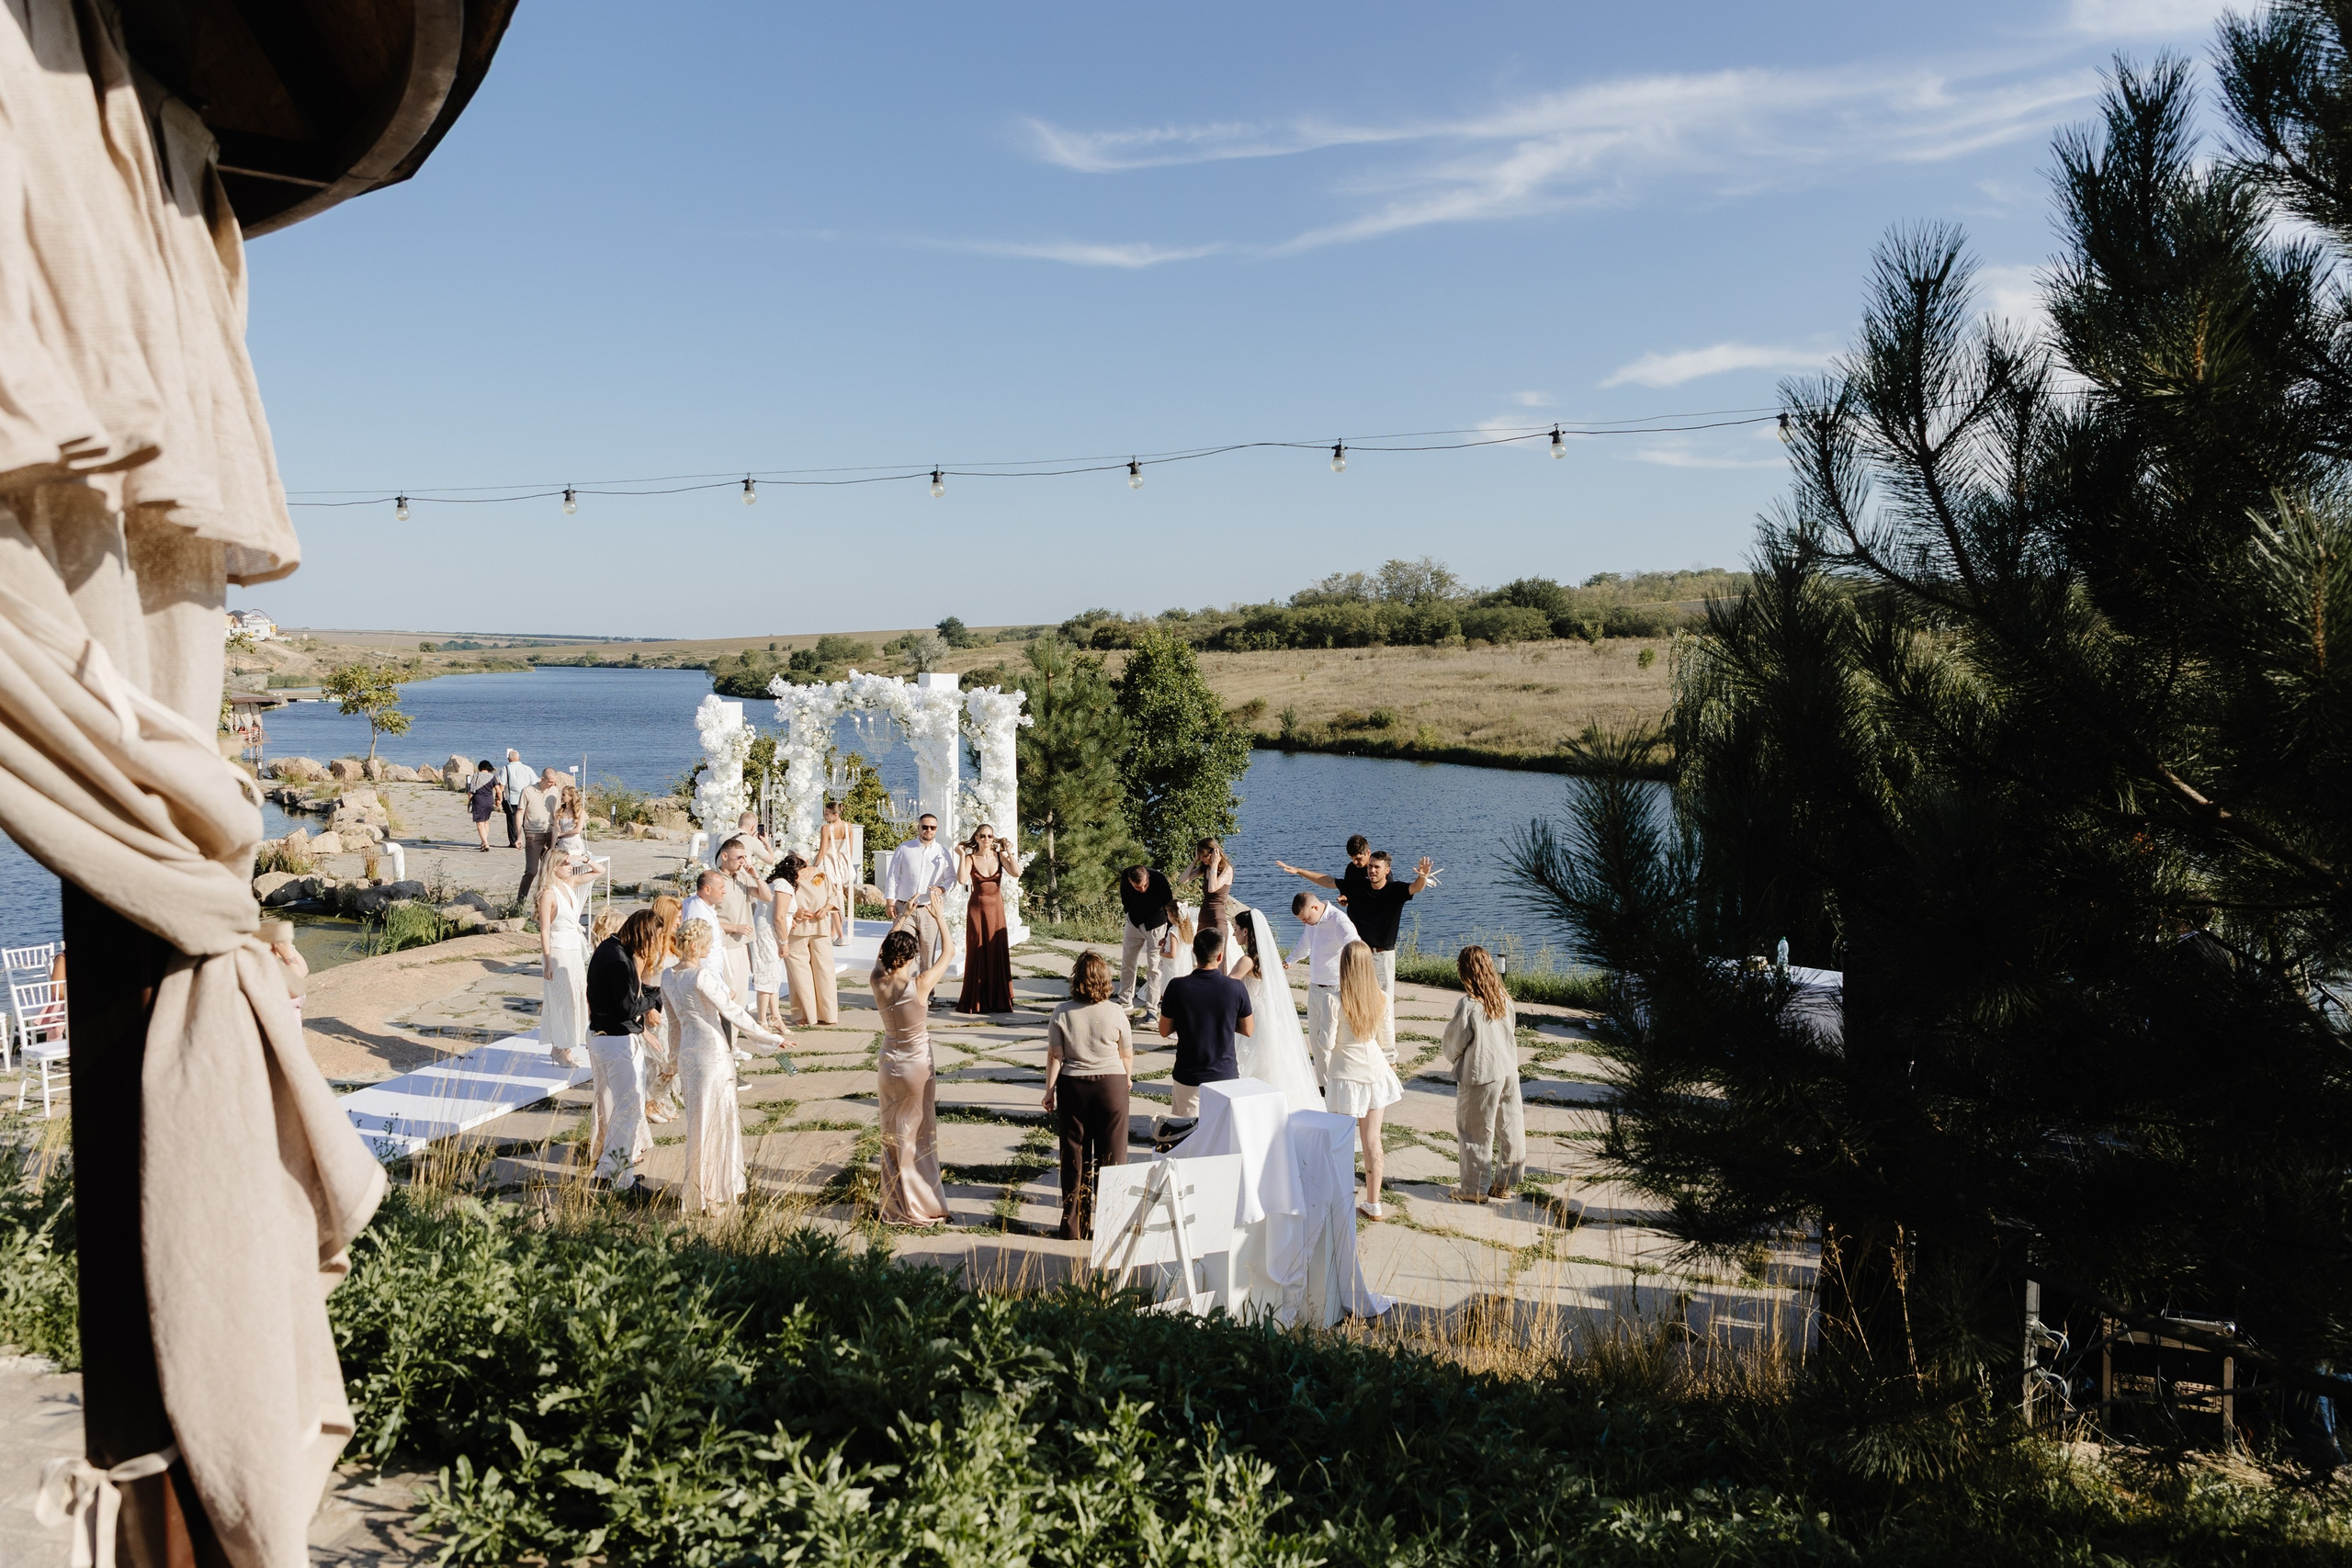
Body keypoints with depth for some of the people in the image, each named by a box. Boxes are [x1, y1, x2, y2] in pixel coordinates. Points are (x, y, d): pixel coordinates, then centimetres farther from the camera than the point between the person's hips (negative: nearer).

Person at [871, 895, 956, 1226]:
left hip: (890, 1065, 4)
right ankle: (921, 1207, 12)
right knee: (919, 1137, 6)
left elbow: (884, 948, 11)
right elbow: (947, 952, -7)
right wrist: (938, 916, 2)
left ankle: (894, 1207, 22)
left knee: (892, 1137, 15)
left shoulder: (877, 982, -10)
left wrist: (904, 916, 16)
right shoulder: (920, 985, -21)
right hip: (918, 1065, -4)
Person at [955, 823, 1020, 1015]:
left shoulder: (999, 856, 2)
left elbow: (1017, 873, -14)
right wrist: (962, 855, -18)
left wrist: (1008, 852, -11)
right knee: (977, 953, 2)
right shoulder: (970, 858, -3)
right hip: (977, 908, -2)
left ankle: (997, 999, 13)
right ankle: (976, 1000, 10)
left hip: (996, 908, 2)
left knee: (997, 952, 3)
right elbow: (962, 880, -21)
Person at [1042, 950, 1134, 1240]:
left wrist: (1049, 1089, 6)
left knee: (1074, 1157, 9)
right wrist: (1127, 1078, 20)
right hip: (1112, 1085, -1)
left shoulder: (1063, 1013, -8)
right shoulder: (1116, 1012, -8)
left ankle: (1074, 1227, 16)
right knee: (1111, 1157, 8)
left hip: (1073, 1086, 1)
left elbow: (1054, 1056, -5)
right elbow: (1127, 1055, 1)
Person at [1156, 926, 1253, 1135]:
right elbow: (1248, 1030, 3)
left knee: (1178, 1129, 20)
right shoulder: (1236, 988, -11)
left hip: (1188, 1078, 2)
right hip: (1226, 1075, -2)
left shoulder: (1177, 987, -12)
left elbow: (1164, 1031, -1)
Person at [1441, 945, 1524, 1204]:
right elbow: (1512, 1032, 9)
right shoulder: (1504, 998, -2)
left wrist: (1452, 1057, 11)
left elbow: (1454, 1043, -10)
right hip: (1509, 1071, 6)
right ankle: (1504, 1183, 26)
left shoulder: (1468, 1005, -20)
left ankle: (1475, 1189, 16)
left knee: (1475, 1133, 7)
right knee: (1509, 1127, 15)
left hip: (1480, 1076, -6)